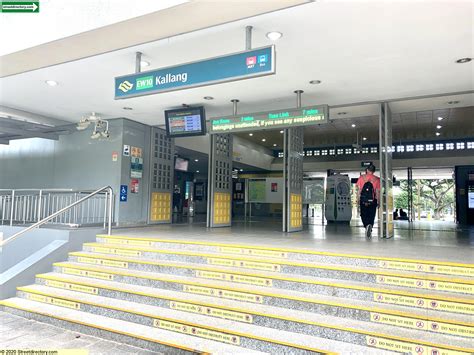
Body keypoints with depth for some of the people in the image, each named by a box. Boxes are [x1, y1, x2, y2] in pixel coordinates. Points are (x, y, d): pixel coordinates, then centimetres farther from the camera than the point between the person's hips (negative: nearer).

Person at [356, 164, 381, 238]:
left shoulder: (362, 177, 0)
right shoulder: (377, 179, -1)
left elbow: (359, 190, 0)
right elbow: (378, 192, -1)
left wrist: (358, 200, 8)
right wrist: (378, 202, 7)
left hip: (363, 200, 0)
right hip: (373, 201, 0)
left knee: (364, 215, 9)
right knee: (371, 215, 9)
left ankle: (367, 225, -14)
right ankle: (370, 228, -2)